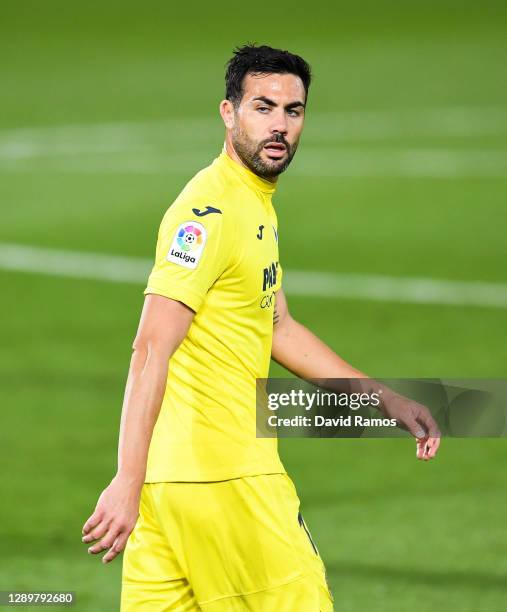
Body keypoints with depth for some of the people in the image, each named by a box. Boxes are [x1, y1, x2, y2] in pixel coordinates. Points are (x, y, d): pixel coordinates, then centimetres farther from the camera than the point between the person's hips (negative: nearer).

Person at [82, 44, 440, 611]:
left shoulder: (258, 207, 17)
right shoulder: (211, 211, -14)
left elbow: (279, 329, 29)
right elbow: (151, 350, -21)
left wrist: (388, 402, 27)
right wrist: (127, 483, -27)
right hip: (222, 476, -9)